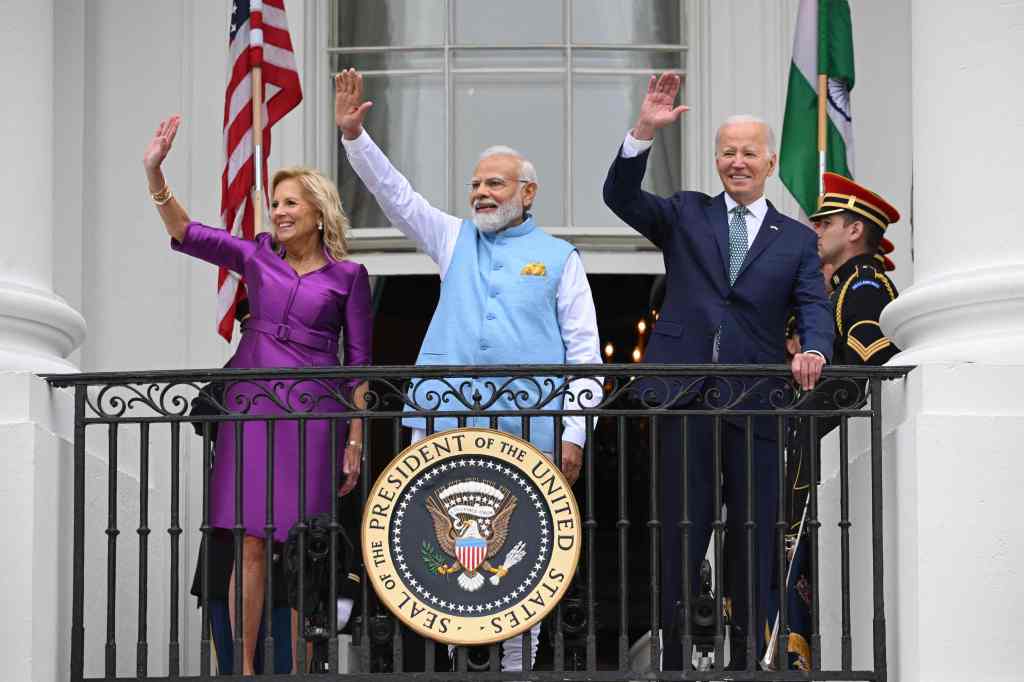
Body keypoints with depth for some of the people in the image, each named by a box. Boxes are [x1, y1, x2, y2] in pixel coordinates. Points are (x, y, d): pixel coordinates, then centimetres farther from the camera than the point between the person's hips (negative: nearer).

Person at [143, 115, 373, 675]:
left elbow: (358, 362, 5)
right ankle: (242, 668, 3)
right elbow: (186, 234, -1)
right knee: (250, 543, -1)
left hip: (312, 412, -2)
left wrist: (355, 440, 0)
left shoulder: (347, 275, 5)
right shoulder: (257, 257, 10)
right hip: (250, 404, 2)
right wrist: (154, 172, -15)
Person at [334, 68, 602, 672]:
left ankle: (517, 663, 6)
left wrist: (574, 432, -3)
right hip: (446, 424, 2)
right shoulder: (456, 241, 17)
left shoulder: (558, 257, 9)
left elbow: (584, 349, 6)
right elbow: (395, 194, 9)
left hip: (527, 429, -2)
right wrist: (354, 135, -4)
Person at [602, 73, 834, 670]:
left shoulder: (796, 239, 12)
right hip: (686, 398, 0)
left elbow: (815, 307, 1)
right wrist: (645, 131, -14)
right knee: (678, 534, 2)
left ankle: (747, 659, 11)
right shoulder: (686, 216, 13)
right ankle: (674, 659, 7)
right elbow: (621, 196, -1)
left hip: (756, 401, 1)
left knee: (753, 538, 5)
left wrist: (812, 351, -22)